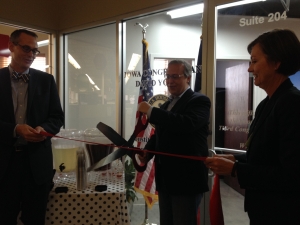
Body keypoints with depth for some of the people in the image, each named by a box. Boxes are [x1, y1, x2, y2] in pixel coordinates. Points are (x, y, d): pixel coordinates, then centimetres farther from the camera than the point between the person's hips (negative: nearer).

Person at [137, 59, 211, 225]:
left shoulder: (199, 101, -9)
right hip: (165, 178, 8)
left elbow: (187, 123, -29)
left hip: (186, 177, -7)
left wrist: (150, 111, -26)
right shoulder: (167, 104, 15)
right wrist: (147, 151, 2)